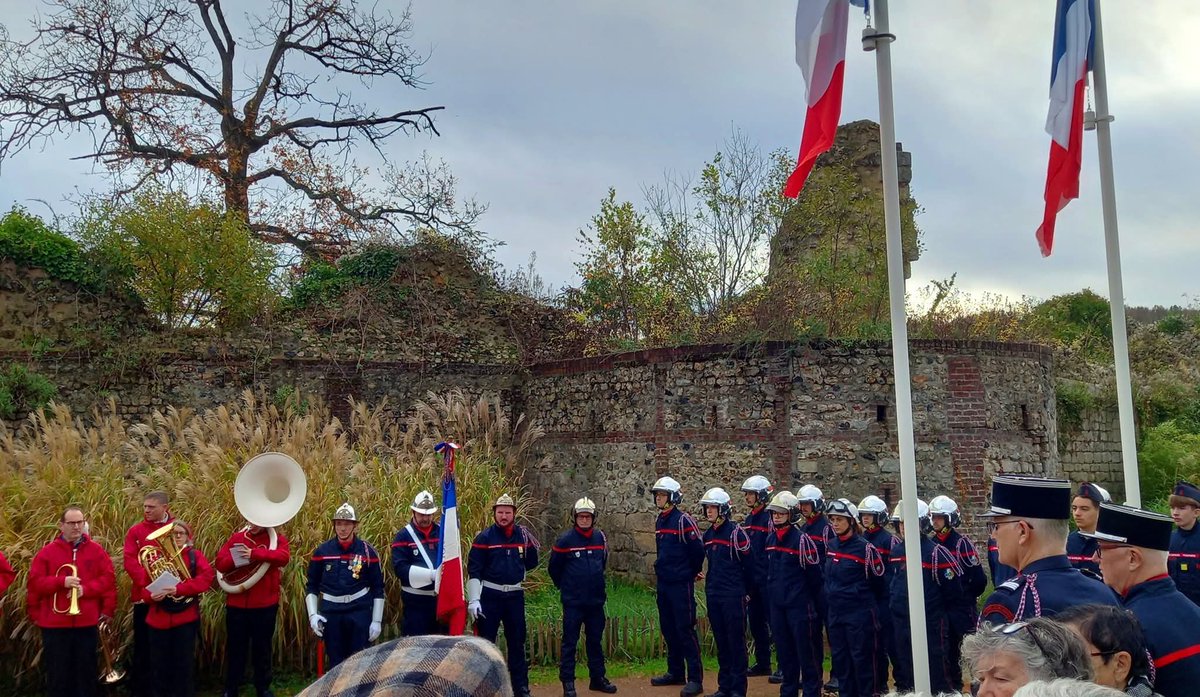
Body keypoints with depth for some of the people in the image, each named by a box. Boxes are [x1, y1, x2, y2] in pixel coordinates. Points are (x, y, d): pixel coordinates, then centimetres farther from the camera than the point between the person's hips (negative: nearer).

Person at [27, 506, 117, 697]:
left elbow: (108, 579, 0)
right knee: (57, 673, 7)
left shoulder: (96, 551, 3)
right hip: (55, 623, 0)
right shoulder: (47, 552, 2)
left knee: (86, 672, 9)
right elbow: (34, 583, -3)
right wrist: (62, 581, -15)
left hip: (87, 622, 0)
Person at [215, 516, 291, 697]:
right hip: (236, 605, 2)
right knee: (235, 648, 11)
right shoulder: (236, 537, 6)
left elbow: (284, 557, -22)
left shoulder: (277, 538, -1)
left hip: (265, 605, -2)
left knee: (262, 648, 12)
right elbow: (220, 563, 0)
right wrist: (237, 559, -20)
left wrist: (255, 553, -25)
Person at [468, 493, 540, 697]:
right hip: (490, 595, -3)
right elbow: (473, 570, -9)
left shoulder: (522, 535, 3)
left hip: (515, 595, 3)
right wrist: (473, 600, -15)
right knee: (485, 641, 3)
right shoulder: (484, 537, -8)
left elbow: (530, 564, 12)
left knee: (517, 642, 10)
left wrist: (531, 545, -4)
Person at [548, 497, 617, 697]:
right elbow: (554, 568, 1)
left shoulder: (600, 537, 3)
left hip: (596, 600, 4)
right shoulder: (565, 540, -9)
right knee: (569, 642, 1)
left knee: (595, 640, 13)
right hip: (573, 602, -4)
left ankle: (597, 678, 24)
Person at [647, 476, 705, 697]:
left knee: (685, 630, -6)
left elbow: (698, 550, -13)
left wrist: (691, 573, 0)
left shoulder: (683, 521, -14)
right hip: (663, 583, 8)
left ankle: (695, 679, -1)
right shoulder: (660, 521, 11)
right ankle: (675, 672, 26)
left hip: (681, 585, -8)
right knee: (668, 629, 14)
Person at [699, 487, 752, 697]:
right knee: (721, 641, 12)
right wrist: (711, 580, 16)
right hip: (713, 594, 7)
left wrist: (743, 589, 2)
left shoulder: (736, 532, -12)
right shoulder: (708, 534, 10)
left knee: (736, 642, 1)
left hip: (733, 596, -7)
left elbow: (748, 564, -7)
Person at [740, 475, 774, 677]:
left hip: (766, 581, -8)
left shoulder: (770, 518, -13)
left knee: (773, 621, -3)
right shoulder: (748, 519, 13)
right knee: (755, 622, 13)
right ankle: (762, 664, 23)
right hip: (752, 580, 8)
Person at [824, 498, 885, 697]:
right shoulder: (831, 546, 7)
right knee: (840, 659, 12)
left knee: (862, 659, 1)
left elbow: (878, 582, -5)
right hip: (835, 613, 7)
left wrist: (864, 601, 3)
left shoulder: (865, 548, -13)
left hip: (860, 614, -6)